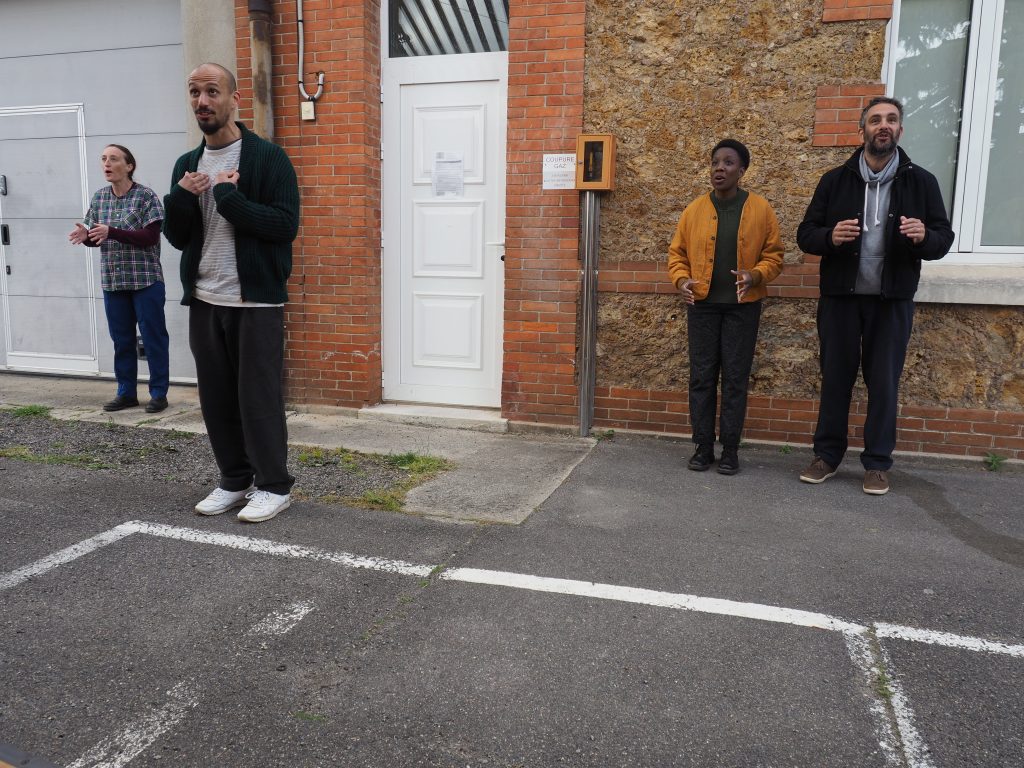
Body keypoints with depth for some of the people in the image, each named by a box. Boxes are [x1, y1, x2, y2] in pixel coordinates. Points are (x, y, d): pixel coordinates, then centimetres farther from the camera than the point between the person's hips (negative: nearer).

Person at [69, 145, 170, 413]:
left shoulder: (146, 196, -7)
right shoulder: (99, 198, 9)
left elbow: (150, 237, -15)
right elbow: (97, 239, 14)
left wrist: (111, 232, -24)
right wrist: (86, 236, -9)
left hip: (145, 279, -5)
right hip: (112, 281, 5)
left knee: (153, 337, 1)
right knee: (121, 339, 11)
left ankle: (159, 393, 10)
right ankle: (127, 392, 22)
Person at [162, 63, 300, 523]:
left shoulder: (268, 157, -6)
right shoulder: (187, 164, 13)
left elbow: (286, 225, -16)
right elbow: (177, 237, 12)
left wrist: (228, 195, -18)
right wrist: (181, 199, -7)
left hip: (256, 302, -6)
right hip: (204, 302, 6)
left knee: (259, 397, -1)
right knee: (217, 398, 11)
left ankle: (273, 486, 13)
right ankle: (234, 481, 25)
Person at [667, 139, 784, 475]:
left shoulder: (761, 209, -1)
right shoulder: (694, 210, 3)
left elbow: (773, 256, 1)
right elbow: (677, 253, 7)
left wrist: (755, 276, -19)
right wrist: (681, 279, -12)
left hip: (742, 306, -1)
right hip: (702, 305, 2)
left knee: (735, 378, 2)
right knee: (702, 376, 4)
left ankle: (730, 449, 13)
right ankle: (703, 446, 14)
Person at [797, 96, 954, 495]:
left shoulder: (921, 182, 2)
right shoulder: (835, 180, 3)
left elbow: (944, 239, 2)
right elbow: (805, 235, 1)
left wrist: (925, 236, -22)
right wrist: (830, 236, -21)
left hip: (892, 302, 0)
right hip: (839, 298, 0)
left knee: (884, 383, 5)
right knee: (835, 378, 7)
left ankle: (877, 463, 16)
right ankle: (827, 454, 19)